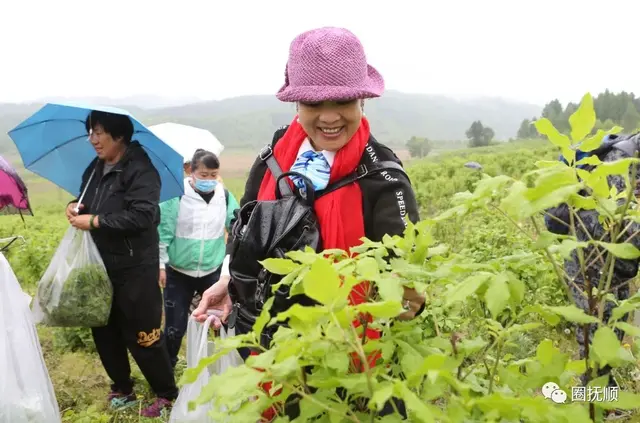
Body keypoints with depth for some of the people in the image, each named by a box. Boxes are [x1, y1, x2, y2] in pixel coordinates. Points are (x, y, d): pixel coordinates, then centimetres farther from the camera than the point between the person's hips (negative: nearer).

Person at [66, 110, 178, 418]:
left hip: (135, 269, -8)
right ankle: (122, 389, 38)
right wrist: (74, 206, -1)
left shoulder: (141, 170, -16)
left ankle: (167, 394, 21)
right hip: (101, 266, 8)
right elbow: (86, 200, 23)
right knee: (104, 331, 17)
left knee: (141, 335, 1)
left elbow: (141, 216, -26)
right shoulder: (95, 168, 9)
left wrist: (94, 221, -22)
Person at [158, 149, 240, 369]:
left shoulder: (225, 196, -3)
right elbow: (163, 231, -8)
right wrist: (160, 264, -8)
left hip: (213, 271, 2)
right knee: (175, 326, 7)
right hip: (179, 272, -2)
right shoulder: (176, 196, -12)